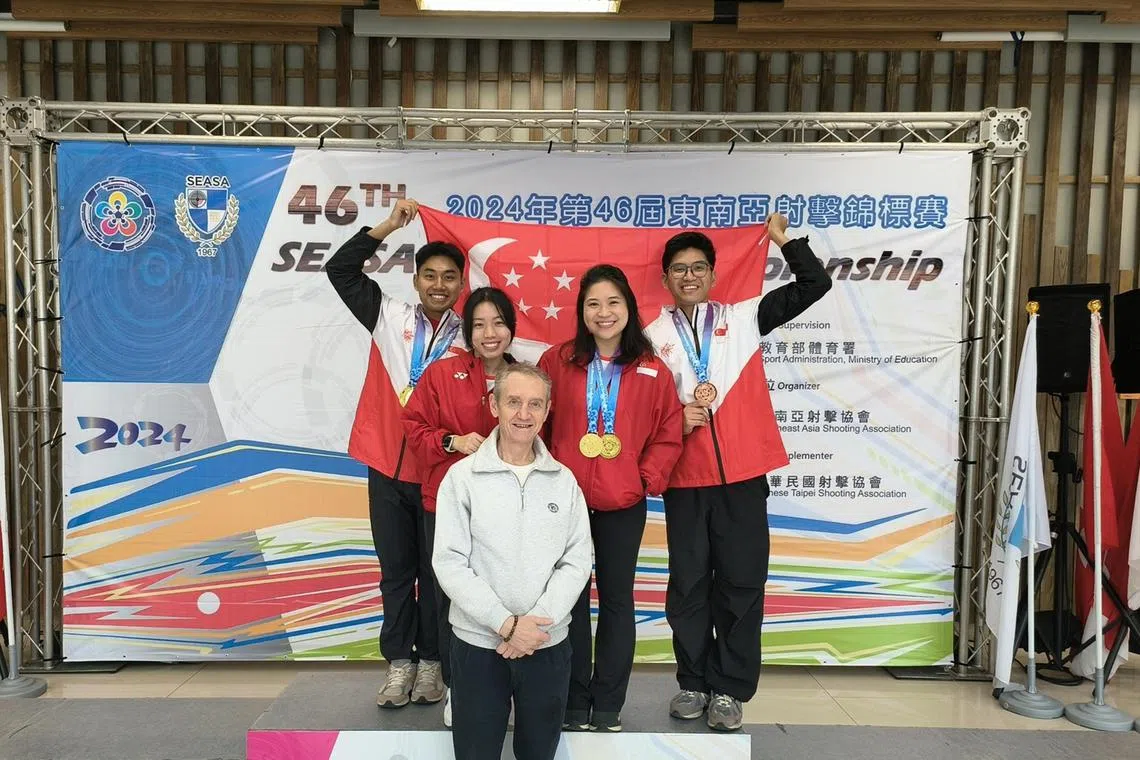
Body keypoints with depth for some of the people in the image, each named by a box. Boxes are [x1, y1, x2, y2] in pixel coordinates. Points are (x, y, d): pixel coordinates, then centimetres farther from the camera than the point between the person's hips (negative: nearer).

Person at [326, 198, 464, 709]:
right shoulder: (390, 317, 3)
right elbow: (340, 269, -1)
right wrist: (390, 226, -5)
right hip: (388, 468, 1)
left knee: (435, 571, 10)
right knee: (395, 570, 11)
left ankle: (430, 662, 24)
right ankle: (399, 663, 24)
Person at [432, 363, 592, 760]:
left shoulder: (564, 480, 2)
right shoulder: (462, 476, -5)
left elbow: (577, 561, -2)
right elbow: (449, 563, -10)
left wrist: (532, 623, -14)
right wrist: (505, 623, -17)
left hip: (548, 644, 2)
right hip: (477, 642, -2)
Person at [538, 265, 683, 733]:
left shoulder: (653, 371, 0)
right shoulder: (557, 362, -2)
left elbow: (668, 435, 3)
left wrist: (649, 479, -7)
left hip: (624, 504, 1)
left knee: (617, 599, 11)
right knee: (571, 599, 10)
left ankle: (608, 705, 26)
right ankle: (574, 703, 25)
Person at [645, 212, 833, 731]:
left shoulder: (743, 318, 7)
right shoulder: (653, 335, 6)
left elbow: (815, 285, 4)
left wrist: (782, 239, -2)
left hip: (742, 474, 0)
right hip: (684, 478, 0)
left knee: (741, 581, 5)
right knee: (688, 583, 9)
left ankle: (729, 688, 19)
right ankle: (693, 682, 25)